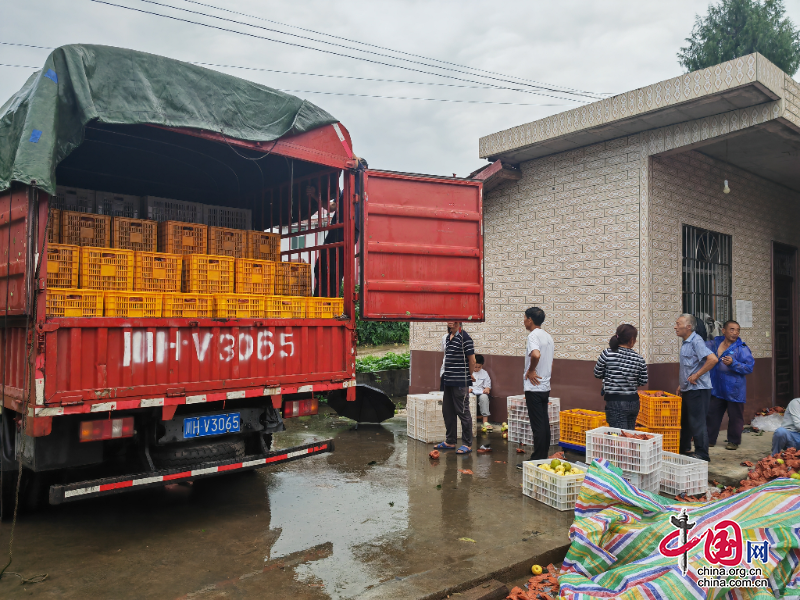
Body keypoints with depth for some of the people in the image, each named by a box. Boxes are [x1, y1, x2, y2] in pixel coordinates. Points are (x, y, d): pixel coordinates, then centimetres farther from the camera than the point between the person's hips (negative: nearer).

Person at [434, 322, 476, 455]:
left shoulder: (464, 338, -13)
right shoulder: (448, 337, 13)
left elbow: (472, 360, -11)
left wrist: (467, 376, -2)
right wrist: (445, 374, 15)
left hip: (460, 383, -9)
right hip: (448, 382, 9)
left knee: (463, 413, -2)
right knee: (447, 411, 14)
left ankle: (467, 444, 7)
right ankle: (450, 442, 25)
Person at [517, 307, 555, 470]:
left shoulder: (533, 336, -15)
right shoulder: (548, 337, 14)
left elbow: (535, 354, -35)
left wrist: (530, 370, -20)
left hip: (534, 387, -9)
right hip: (545, 386, 9)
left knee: (537, 424, -5)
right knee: (544, 423, 13)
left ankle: (537, 460, 1)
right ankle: (544, 456, 20)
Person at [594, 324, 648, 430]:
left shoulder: (607, 353, -9)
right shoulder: (639, 359, -1)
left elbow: (597, 374, 0)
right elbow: (643, 382, 4)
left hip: (615, 402, -4)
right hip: (633, 402, 4)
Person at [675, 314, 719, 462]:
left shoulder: (696, 341, -16)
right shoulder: (685, 342, 14)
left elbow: (713, 359, -29)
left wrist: (696, 375, -23)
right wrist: (682, 384, 20)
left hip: (698, 389, -10)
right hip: (688, 389, 10)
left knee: (697, 422, -4)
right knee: (685, 420, 17)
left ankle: (702, 454, 5)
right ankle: (684, 449, 29)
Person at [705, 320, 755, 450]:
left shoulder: (742, 348, -9)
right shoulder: (715, 343, 4)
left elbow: (749, 367, -12)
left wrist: (733, 363, -24)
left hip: (734, 390, -4)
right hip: (716, 388, 4)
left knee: (735, 416, 6)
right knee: (712, 414, 9)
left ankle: (733, 441, 22)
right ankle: (710, 439, 21)